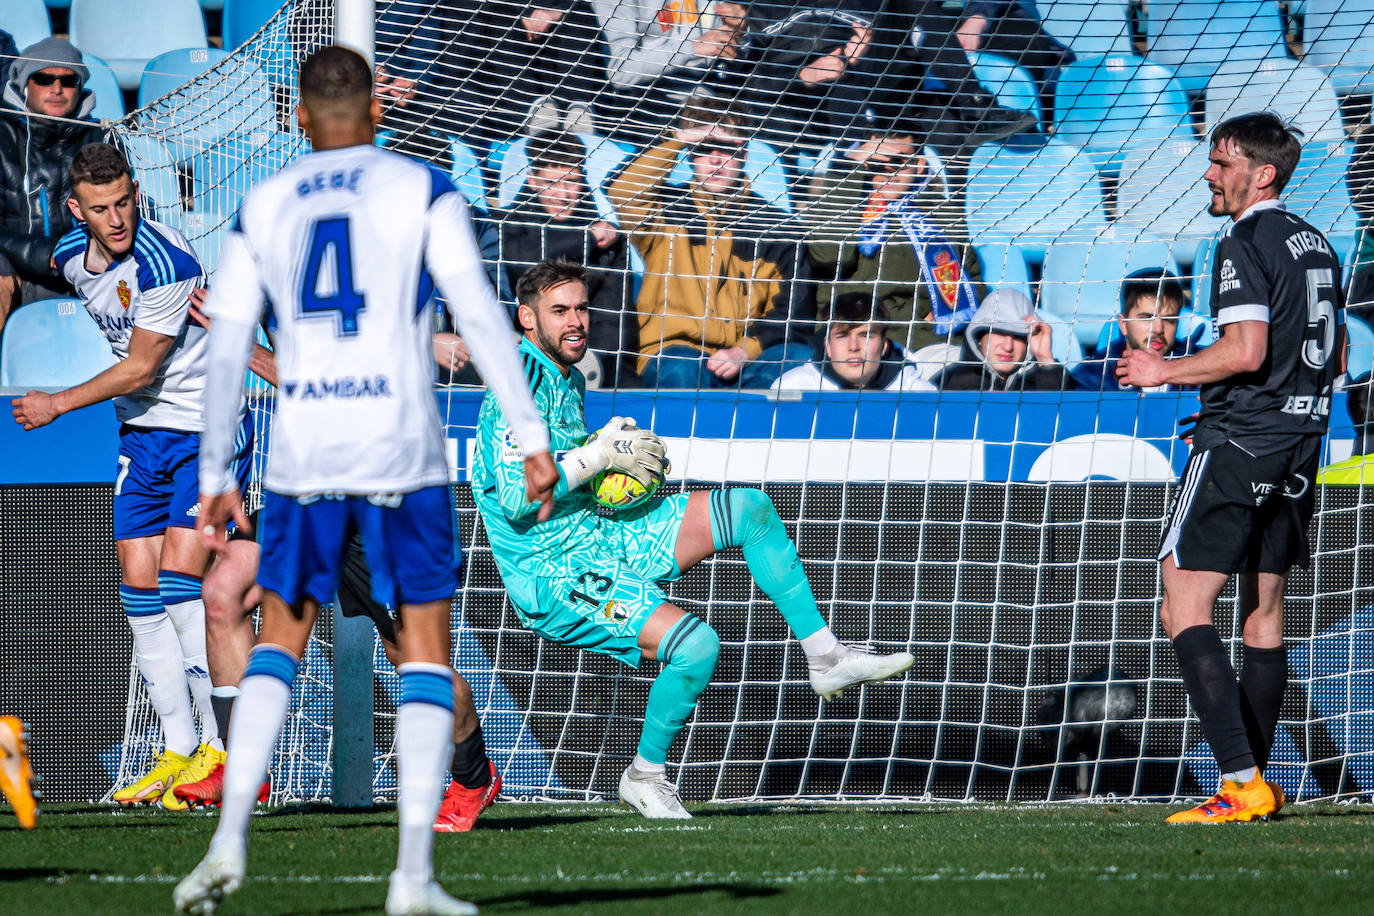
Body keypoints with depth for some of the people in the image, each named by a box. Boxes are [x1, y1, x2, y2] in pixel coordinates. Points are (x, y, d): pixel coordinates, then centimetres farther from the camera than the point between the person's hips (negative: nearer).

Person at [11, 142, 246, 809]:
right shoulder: (70, 256, 0)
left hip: (206, 429, -7)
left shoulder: (165, 264, -24)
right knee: (140, 590, 1)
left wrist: (58, 405, -10)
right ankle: (178, 753, 6)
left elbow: (140, 368, -18)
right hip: (140, 434, 7)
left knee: (180, 584, -16)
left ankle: (226, 747, -12)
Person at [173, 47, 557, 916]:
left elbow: (228, 349, 9)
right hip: (401, 453, -2)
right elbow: (480, 314, -7)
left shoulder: (263, 207, 10)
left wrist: (216, 476, 16)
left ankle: (230, 839, 0)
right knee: (426, 651, 5)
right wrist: (534, 437, -7)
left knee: (280, 641, 16)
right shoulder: (423, 190, 2)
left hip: (303, 454, 2)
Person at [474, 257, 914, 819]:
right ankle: (644, 776, -4)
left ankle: (825, 656, 11)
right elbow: (517, 499, -27)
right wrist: (601, 455, -20)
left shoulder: (566, 378, 12)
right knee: (695, 645, -28)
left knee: (749, 508, 6)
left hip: (601, 539, 10)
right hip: (554, 577, -10)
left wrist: (610, 446, 6)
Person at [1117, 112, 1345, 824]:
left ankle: (1241, 781, -18)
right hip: (1298, 445, 9)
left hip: (1238, 446, -9)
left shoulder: (1246, 245, -12)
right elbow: (1336, 356, 22)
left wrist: (1167, 372, -9)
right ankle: (1254, 782, 13)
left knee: (1183, 611, -9)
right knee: (1263, 617, 13)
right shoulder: (1316, 245, 15)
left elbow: (1246, 351, -22)